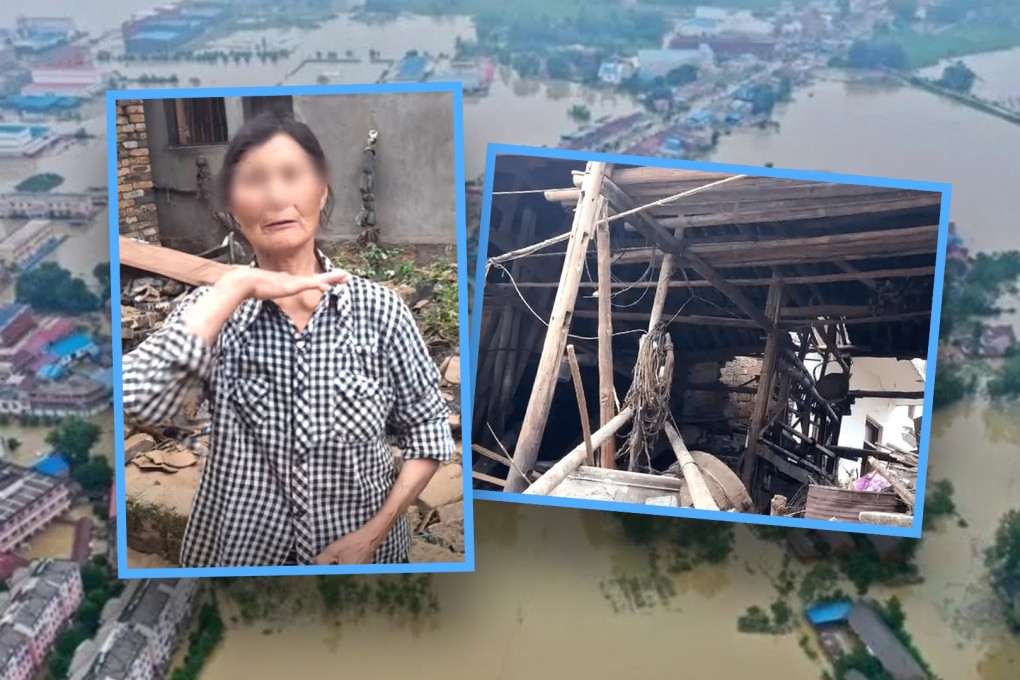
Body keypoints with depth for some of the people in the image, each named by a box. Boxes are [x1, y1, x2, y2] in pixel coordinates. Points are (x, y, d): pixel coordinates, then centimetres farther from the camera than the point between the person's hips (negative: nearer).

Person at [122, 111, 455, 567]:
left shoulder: (379, 309, -12)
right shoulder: (218, 309, -9)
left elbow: (429, 431, -3)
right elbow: (137, 401, -26)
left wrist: (374, 533, -12)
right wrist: (234, 287, -27)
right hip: (238, 552, 1)